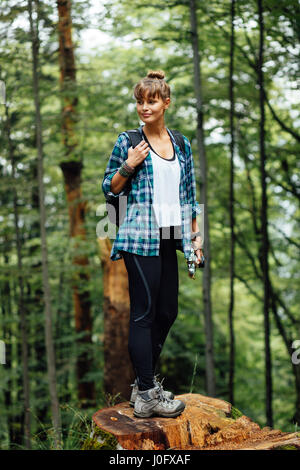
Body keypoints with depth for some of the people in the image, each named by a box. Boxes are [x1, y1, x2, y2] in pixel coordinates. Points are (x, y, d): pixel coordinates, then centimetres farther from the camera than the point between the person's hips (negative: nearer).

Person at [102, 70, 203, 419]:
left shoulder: (182, 144, 13)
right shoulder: (128, 142, -1)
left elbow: (189, 194, 17)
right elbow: (110, 189, 2)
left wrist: (195, 234, 12)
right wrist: (128, 166, -14)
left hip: (169, 238, 6)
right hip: (140, 237, -6)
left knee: (167, 311, 9)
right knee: (144, 312, -6)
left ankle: (144, 383, 24)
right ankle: (147, 397, 0)